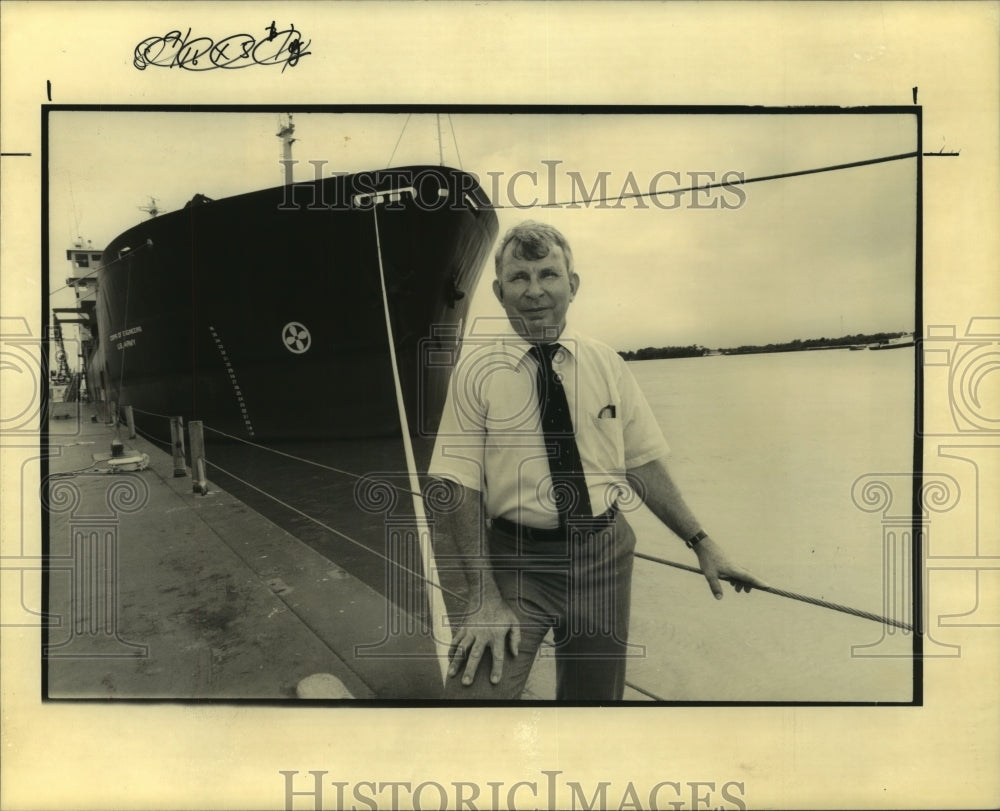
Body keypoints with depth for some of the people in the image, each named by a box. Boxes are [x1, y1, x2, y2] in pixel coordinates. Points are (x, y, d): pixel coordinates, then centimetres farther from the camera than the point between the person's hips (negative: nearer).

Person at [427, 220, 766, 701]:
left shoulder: (606, 364, 1)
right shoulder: (477, 369, -8)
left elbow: (643, 464, 5)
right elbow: (460, 487, -11)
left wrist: (701, 543, -1)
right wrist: (485, 597, -18)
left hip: (604, 556, 3)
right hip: (516, 561, -3)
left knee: (596, 695, 18)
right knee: (474, 690, -19)